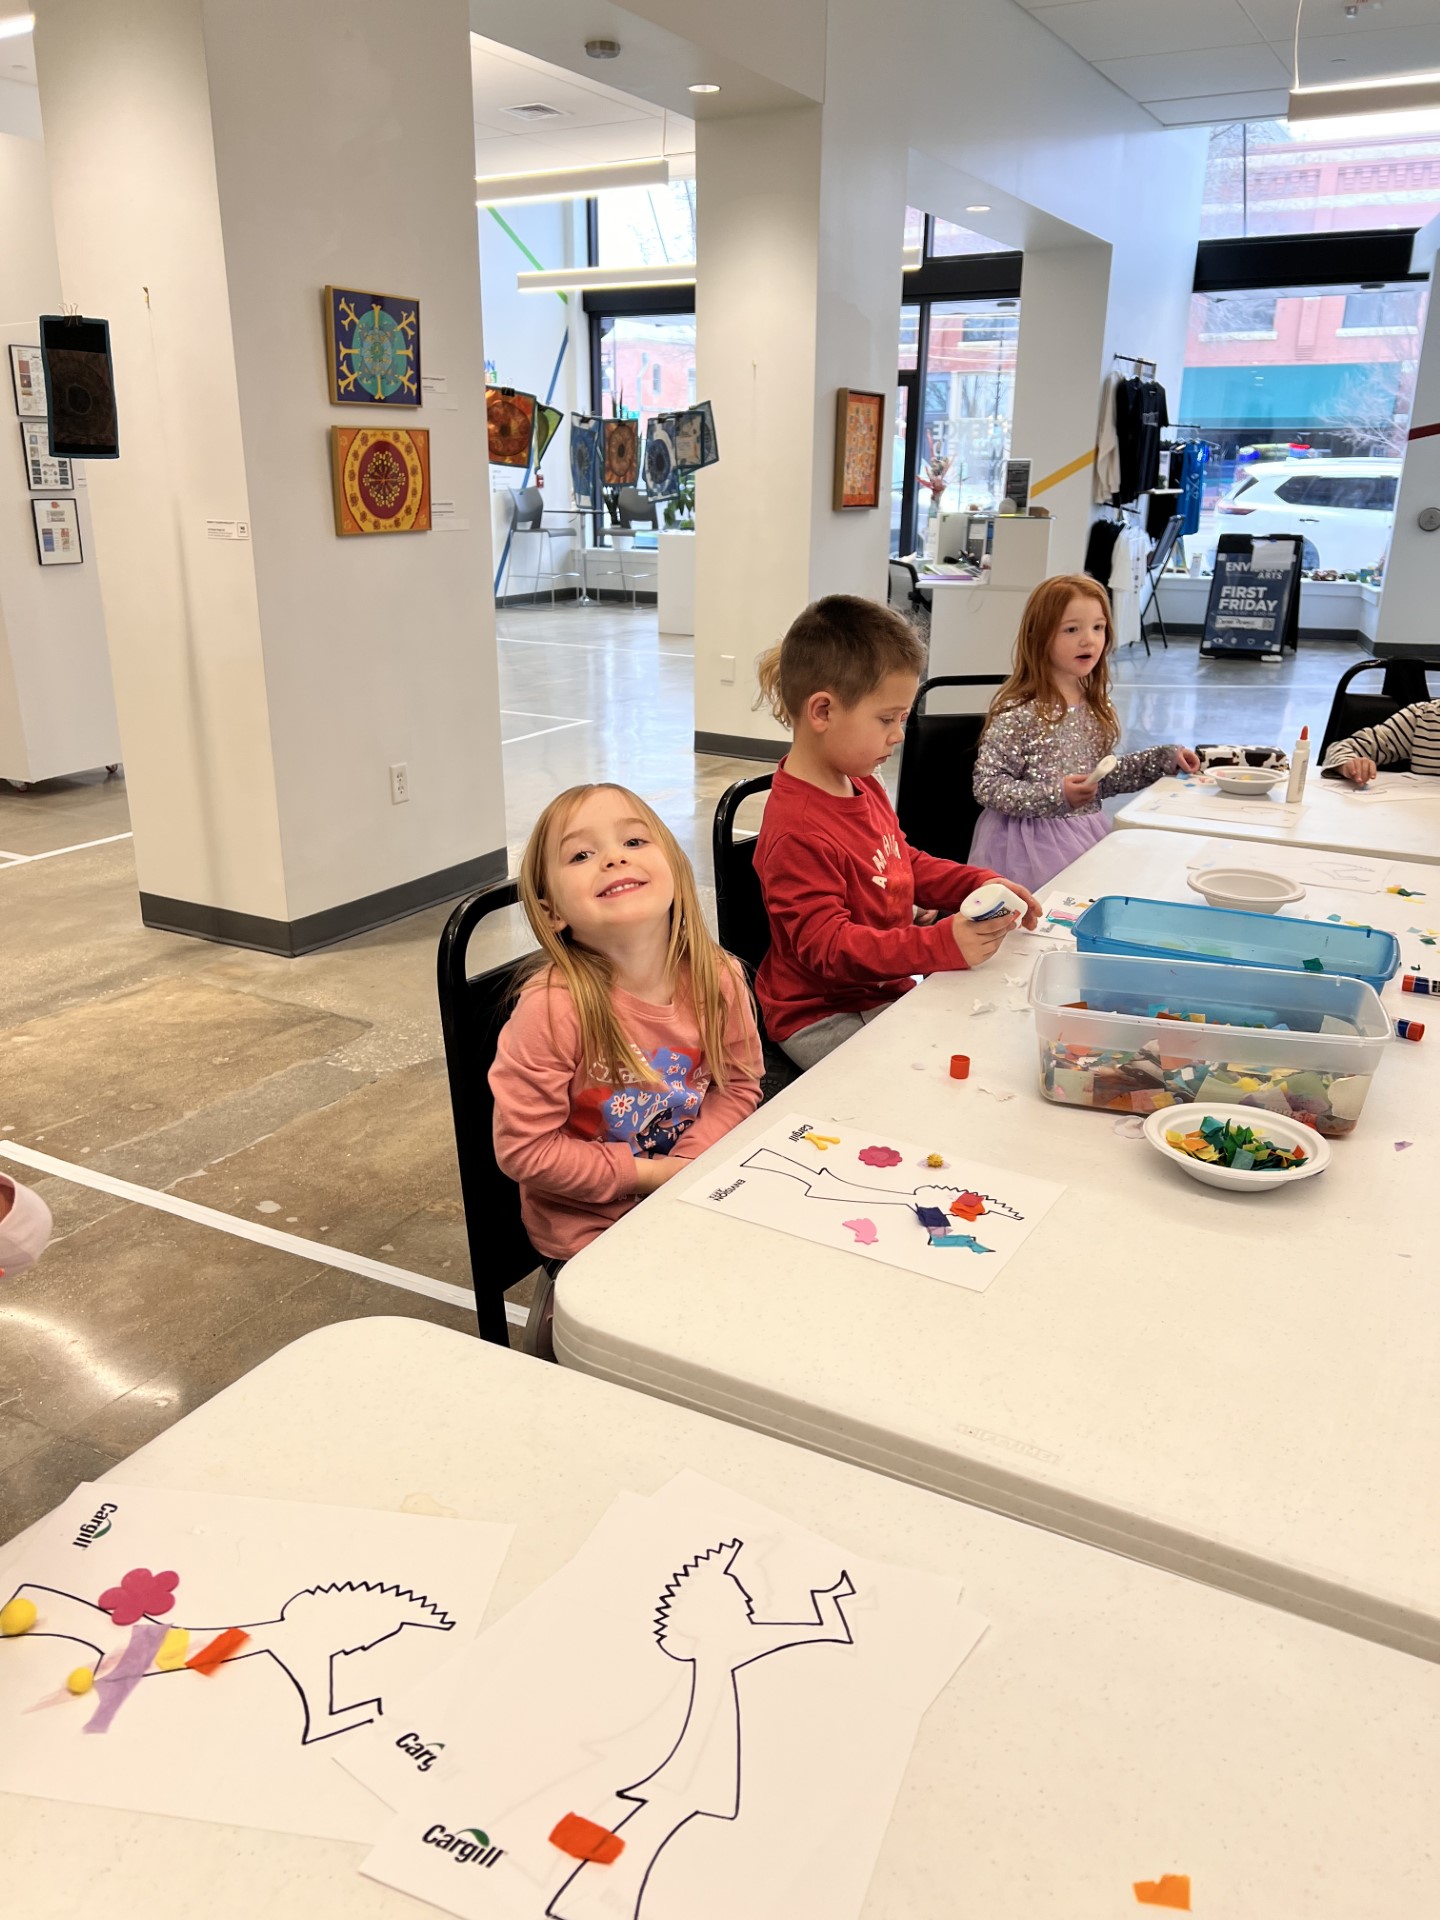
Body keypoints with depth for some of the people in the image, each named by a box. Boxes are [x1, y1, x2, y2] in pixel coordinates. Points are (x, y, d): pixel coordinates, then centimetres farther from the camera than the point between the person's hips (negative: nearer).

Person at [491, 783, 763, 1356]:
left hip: (690, 1201, 5)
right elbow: (522, 1149, -20)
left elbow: (739, 1084, 2)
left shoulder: (717, 981, -13)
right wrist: (642, 1174, -18)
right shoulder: (553, 1008, -26)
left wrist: (690, 1160, -14)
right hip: (586, 1228, -4)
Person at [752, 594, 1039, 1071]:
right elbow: (828, 946, -28)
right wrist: (943, 944, -36)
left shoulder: (863, 786, 7)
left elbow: (908, 864, 22)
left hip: (886, 993, 10)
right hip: (823, 1020, -9)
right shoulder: (797, 832, -26)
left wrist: (980, 884, 4)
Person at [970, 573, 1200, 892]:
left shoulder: (1098, 708, 7)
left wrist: (1164, 758, 16)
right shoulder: (1017, 713, -15)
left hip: (1088, 836, 7)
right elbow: (987, 786, -16)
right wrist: (1056, 795, -24)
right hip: (1032, 841, -6)